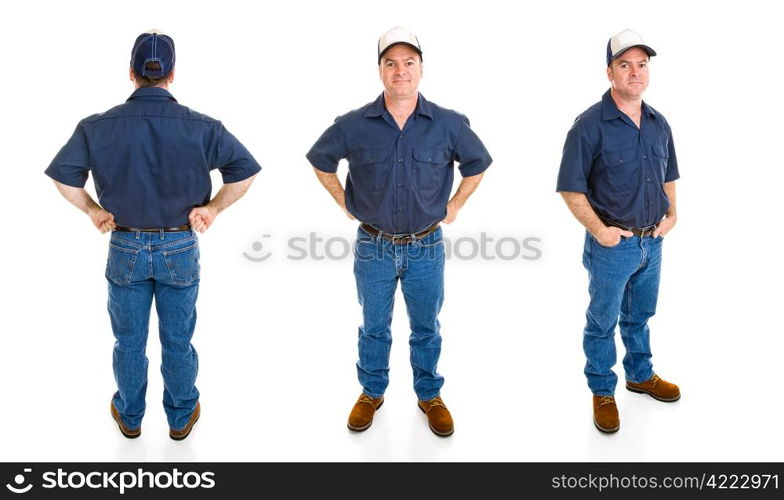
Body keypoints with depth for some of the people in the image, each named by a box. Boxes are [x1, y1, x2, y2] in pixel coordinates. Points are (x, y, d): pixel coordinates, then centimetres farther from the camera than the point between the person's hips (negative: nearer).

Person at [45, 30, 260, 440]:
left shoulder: (98, 126, -9)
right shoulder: (201, 127, -11)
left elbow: (62, 176, -6)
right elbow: (246, 171, -10)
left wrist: (93, 210, 5)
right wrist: (213, 208, -3)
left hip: (126, 248, 1)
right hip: (180, 249, 0)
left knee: (129, 341, 18)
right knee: (177, 341, 15)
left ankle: (129, 417, 37)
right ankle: (181, 417, 33)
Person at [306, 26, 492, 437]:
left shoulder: (448, 124, -7)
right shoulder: (353, 126, -8)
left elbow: (478, 164, 10)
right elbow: (320, 161, 9)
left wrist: (454, 206, 6)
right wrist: (346, 204, 6)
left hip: (426, 248, 0)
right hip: (373, 248, 0)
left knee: (426, 328, 15)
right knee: (374, 328, 16)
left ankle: (429, 395, 35)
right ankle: (371, 393, 37)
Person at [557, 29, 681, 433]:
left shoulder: (659, 123, 5)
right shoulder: (590, 125, -16)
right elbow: (571, 188, -14)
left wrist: (671, 213, 5)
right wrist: (599, 230, -18)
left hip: (652, 242, 6)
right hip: (612, 244, -6)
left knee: (640, 315, 23)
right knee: (603, 322, 10)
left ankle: (641, 375, 43)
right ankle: (602, 392, 27)